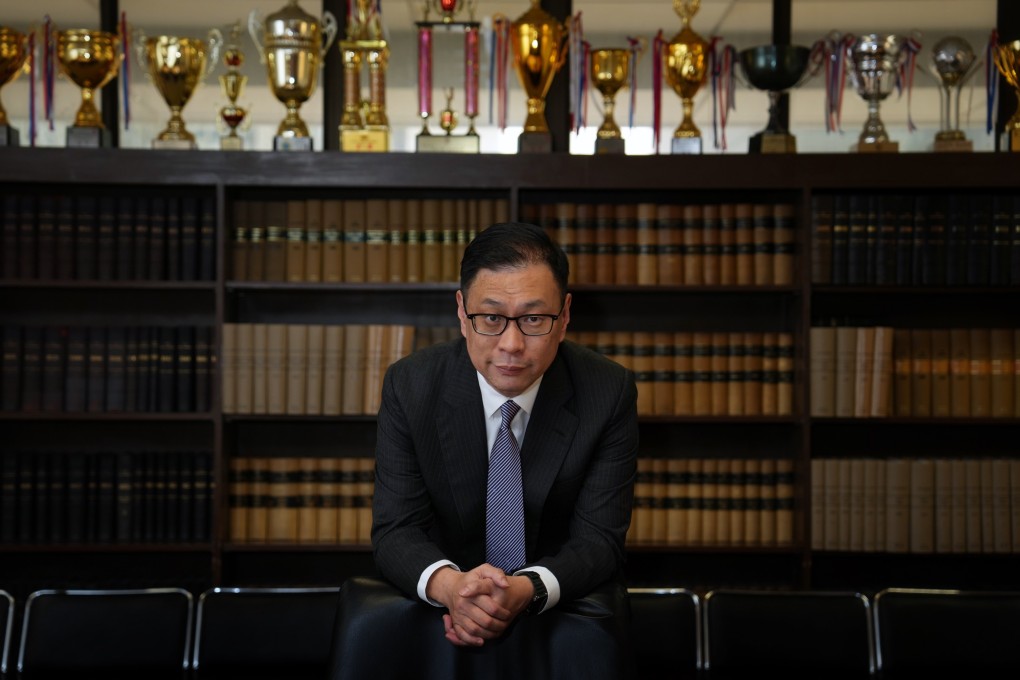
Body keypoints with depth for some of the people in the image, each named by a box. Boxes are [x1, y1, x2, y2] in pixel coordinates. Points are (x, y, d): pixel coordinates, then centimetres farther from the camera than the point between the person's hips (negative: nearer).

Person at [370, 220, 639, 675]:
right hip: (440, 619, 0)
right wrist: (449, 584, -30)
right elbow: (396, 531, -8)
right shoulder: (409, 386, -6)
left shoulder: (608, 393, -8)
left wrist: (527, 590, -30)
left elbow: (599, 540, -9)